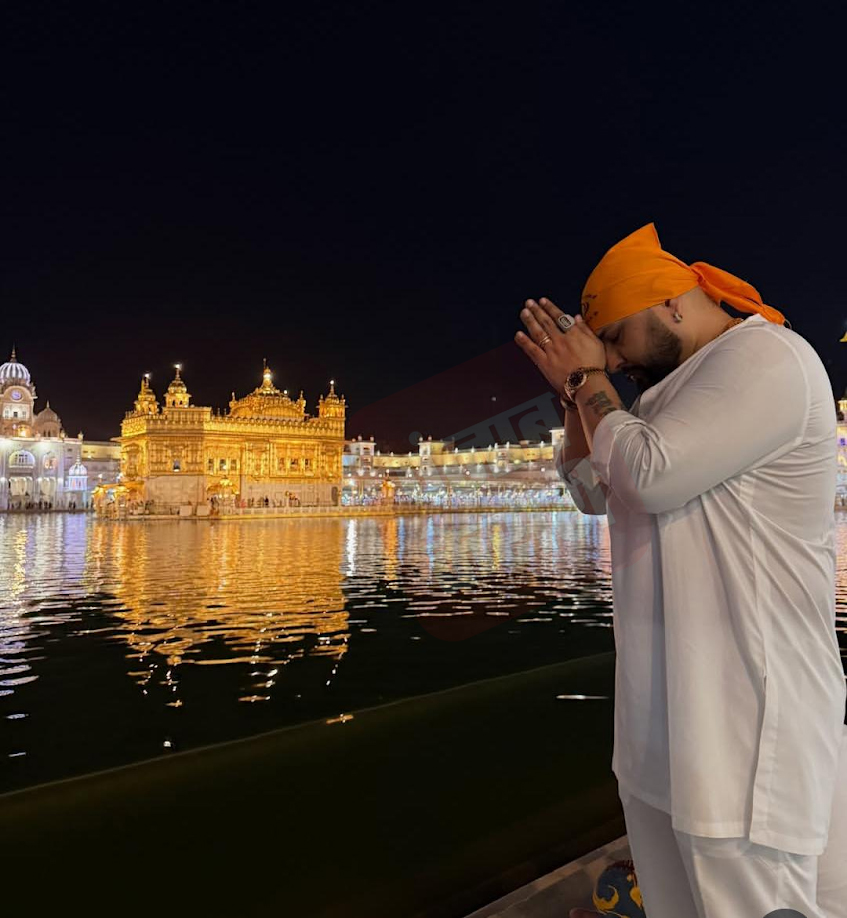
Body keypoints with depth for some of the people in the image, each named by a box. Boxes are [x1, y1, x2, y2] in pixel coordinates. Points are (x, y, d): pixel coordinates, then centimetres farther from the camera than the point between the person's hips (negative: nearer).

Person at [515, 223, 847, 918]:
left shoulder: (766, 356, -13)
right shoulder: (681, 387, 17)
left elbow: (651, 475, -25)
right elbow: (594, 492, 18)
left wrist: (593, 382, -9)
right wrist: (576, 387, 7)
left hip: (746, 712, -9)